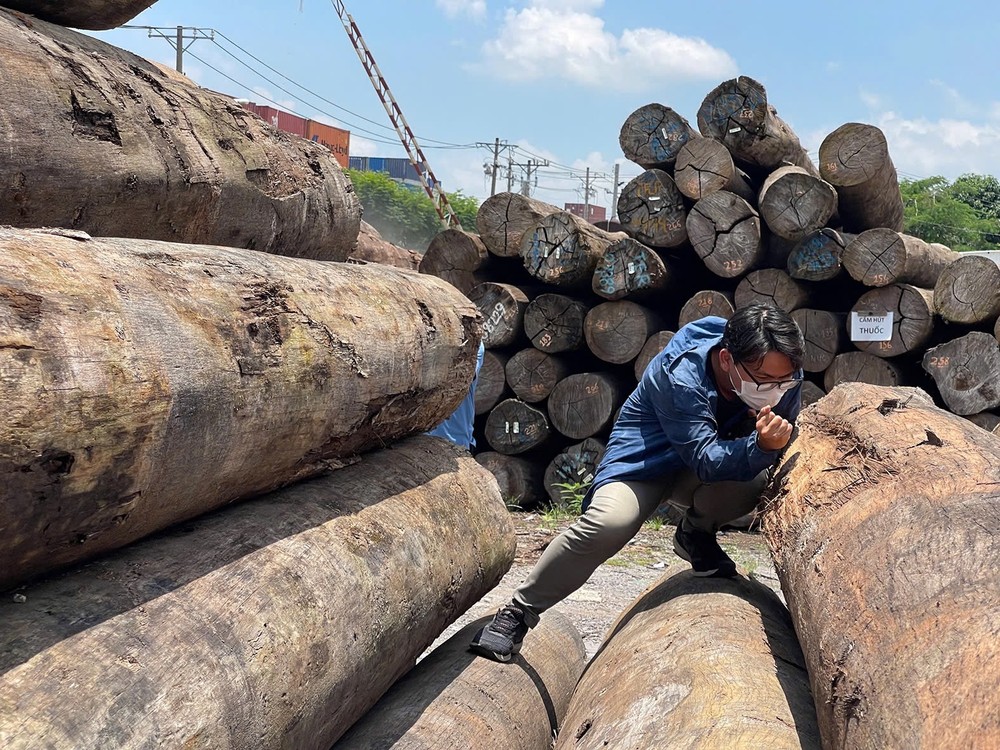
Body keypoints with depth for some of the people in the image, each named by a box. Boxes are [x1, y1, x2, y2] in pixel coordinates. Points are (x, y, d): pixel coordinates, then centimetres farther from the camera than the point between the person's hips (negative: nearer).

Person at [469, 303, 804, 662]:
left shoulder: (782, 374, -16)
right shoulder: (678, 376, -33)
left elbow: (785, 447, -4)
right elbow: (706, 460, -36)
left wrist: (775, 441, -27)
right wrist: (760, 446, -53)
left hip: (707, 463, 5)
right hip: (643, 458, -4)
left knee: (764, 479, -29)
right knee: (608, 522, -35)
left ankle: (696, 534, 3)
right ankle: (517, 613, -18)